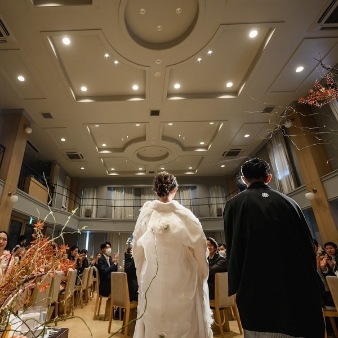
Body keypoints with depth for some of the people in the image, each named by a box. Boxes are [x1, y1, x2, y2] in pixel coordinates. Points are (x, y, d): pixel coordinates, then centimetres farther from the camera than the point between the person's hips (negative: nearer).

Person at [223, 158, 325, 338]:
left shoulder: (235, 204, -5)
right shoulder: (289, 202, 4)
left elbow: (233, 249, -7)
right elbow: (309, 246, 8)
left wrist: (236, 289, 3)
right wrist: (310, 286, 18)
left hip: (257, 290, -3)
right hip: (299, 287, 4)